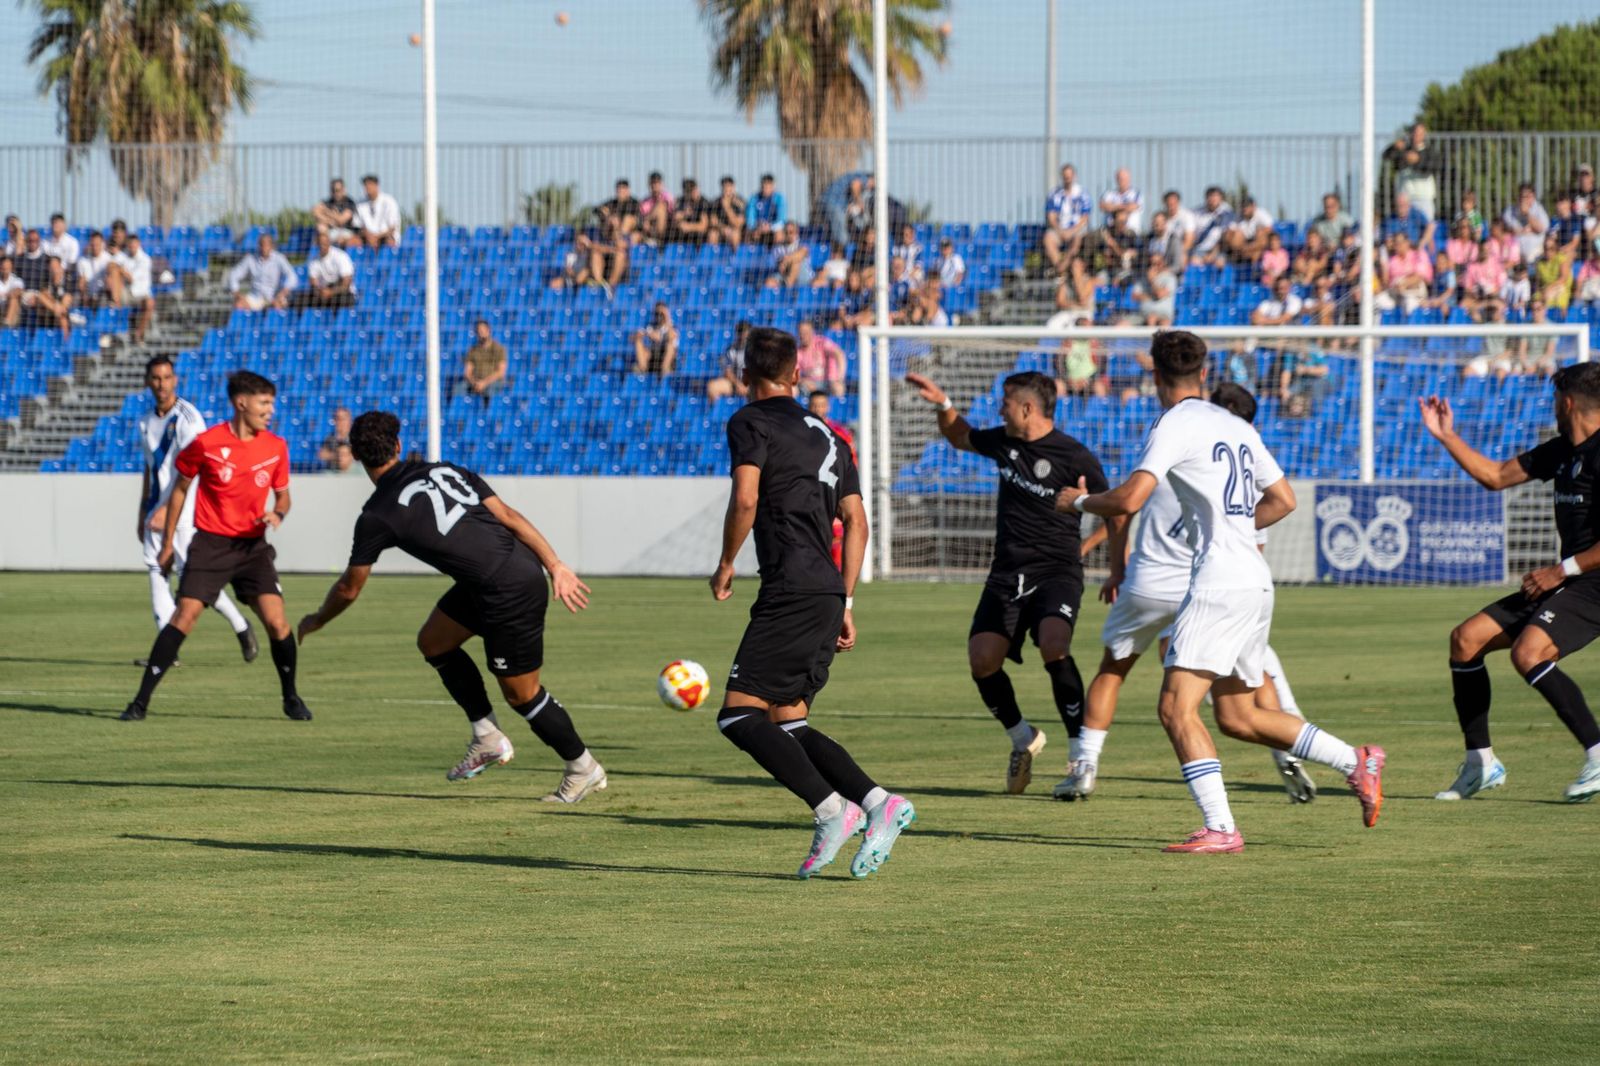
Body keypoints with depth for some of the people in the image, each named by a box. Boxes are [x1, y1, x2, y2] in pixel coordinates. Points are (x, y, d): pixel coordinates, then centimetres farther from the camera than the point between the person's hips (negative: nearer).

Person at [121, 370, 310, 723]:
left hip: (253, 545, 2)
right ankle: (141, 701, -9)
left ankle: (291, 698, 11)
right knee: (184, 616, -14)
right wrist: (168, 544, 6)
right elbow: (181, 489, 5)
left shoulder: (276, 447, 1)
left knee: (276, 620, -11)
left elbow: (282, 495, 15)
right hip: (210, 544, -2)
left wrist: (277, 514, -10)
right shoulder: (207, 443, -8)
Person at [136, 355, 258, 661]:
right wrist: (143, 514, 20)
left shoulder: (189, 418, -11)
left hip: (185, 509, -7)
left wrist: (165, 509, -25)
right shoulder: (147, 422, 12)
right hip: (158, 508, 7)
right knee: (156, 571, -3)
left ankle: (241, 627, 11)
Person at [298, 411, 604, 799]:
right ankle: (487, 738, 25)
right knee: (433, 642, 20)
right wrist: (556, 566, 8)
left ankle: (582, 768, 20)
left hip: (510, 594, -8)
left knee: (521, 694, 8)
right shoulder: (445, 470, 10)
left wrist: (316, 621, 26)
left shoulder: (377, 516, -6)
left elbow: (349, 589, 6)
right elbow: (509, 516, 5)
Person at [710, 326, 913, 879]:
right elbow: (856, 521, 19)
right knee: (788, 724, 11)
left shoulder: (750, 423, 0)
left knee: (739, 714, -9)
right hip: (828, 594, 8)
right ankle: (879, 802, -2)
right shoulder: (825, 434, 22)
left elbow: (745, 500, -15)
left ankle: (831, 811, -19)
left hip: (791, 593, -8)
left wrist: (726, 565, 0)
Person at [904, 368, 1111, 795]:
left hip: (1057, 571, -6)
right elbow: (959, 437, 31)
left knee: (1053, 646, -31)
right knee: (982, 660, -10)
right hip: (1007, 573, 6)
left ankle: (1081, 754, -19)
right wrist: (943, 404, 14)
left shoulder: (1076, 458, -9)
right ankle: (1024, 740, 17)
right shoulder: (1003, 441, 10)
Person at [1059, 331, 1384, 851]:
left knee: (1177, 707, -11)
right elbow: (1283, 500, 23)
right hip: (1255, 580, 9)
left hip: (1219, 582, -9)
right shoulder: (1237, 427, 18)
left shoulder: (1175, 424, -7)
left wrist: (1079, 500, 3)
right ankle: (1357, 762, 15)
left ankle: (1220, 828, -20)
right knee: (1238, 716, 17)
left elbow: (1130, 499, -15)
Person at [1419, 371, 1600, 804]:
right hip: (1563, 586, 10)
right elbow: (1496, 476, 24)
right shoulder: (1562, 451, 14)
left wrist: (1563, 569, -16)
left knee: (1528, 652, -31)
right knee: (1466, 639, 5)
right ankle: (1480, 763, 11)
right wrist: (1446, 436, 21)